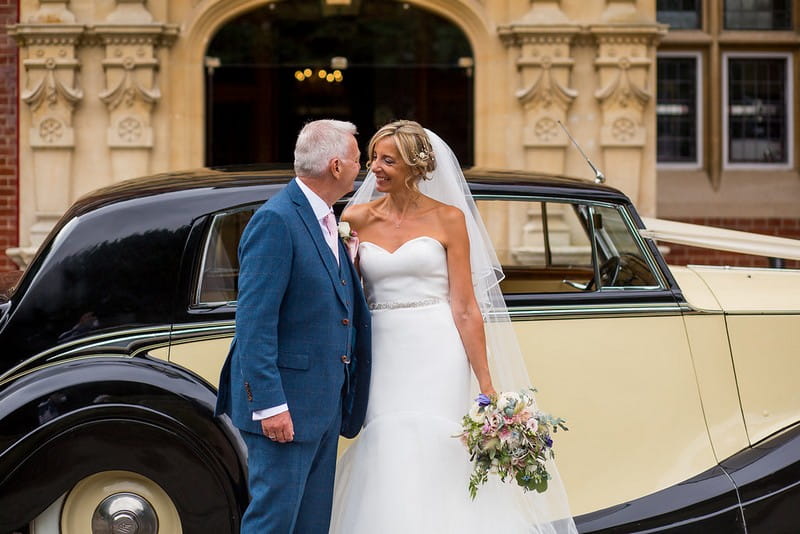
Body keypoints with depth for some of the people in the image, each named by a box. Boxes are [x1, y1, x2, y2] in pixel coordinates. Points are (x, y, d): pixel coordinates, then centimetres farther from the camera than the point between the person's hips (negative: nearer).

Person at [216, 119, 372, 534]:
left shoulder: (326, 221, 15)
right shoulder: (275, 221, -15)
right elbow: (254, 323, -20)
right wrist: (269, 403, -23)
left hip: (326, 404, 9)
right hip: (285, 405, -9)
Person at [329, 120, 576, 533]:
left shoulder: (448, 218, 0)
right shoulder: (356, 218, 7)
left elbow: (466, 308, -3)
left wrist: (487, 386, -6)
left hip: (436, 359, -2)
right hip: (382, 358, 2)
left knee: (434, 464, -7)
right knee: (386, 469, -2)